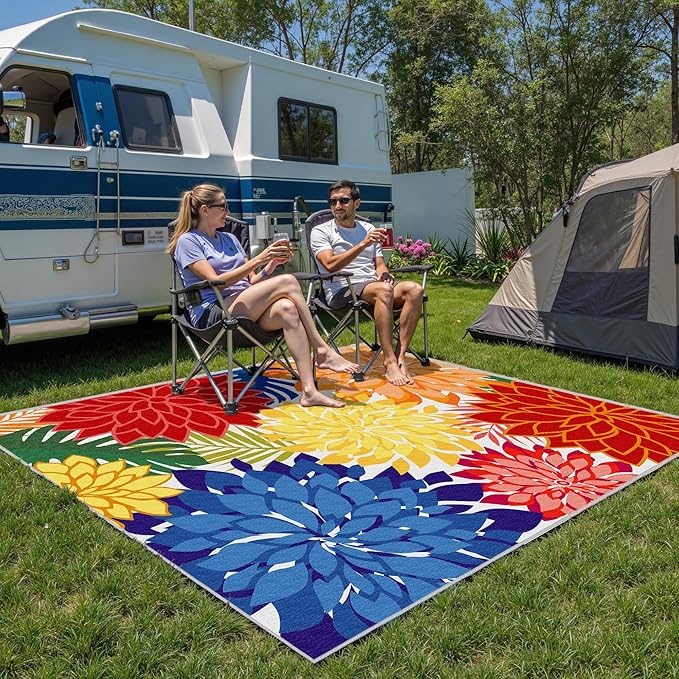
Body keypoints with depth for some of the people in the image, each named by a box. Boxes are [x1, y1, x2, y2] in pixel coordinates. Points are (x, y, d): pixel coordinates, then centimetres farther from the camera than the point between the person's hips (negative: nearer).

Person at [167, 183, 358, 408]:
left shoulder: (229, 239, 24)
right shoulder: (188, 241, 3)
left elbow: (252, 281, 18)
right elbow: (216, 281, -12)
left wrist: (271, 264, -2)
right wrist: (258, 259, -15)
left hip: (245, 309, 6)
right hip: (212, 314, -6)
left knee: (287, 309, -30)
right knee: (287, 282, -24)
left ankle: (309, 390, -36)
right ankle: (323, 351, -17)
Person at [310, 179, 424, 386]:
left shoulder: (369, 229, 22)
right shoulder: (321, 231, 6)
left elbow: (379, 264, 18)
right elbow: (330, 265, -12)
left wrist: (384, 273, -7)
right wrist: (363, 244, -19)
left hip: (373, 286, 5)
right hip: (341, 291, -5)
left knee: (414, 289, -24)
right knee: (384, 290, -36)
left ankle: (400, 356, -29)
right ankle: (389, 361, -33)